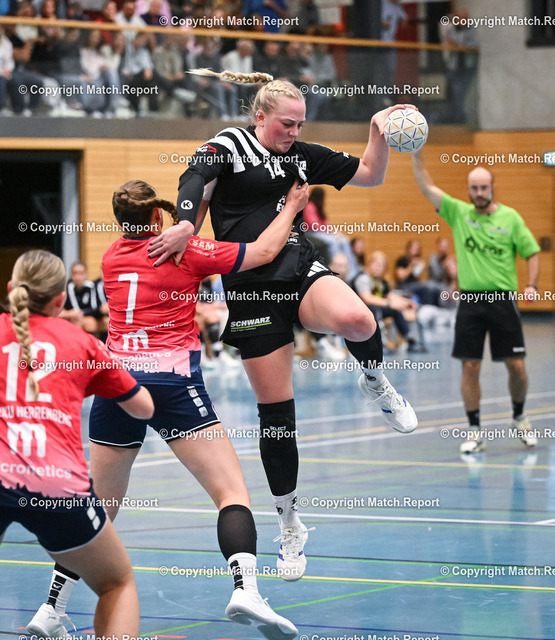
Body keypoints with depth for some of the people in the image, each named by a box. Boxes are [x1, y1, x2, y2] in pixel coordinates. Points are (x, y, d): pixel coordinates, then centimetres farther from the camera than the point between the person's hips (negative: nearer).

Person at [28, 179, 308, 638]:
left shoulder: (112, 258, 15)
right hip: (173, 382, -5)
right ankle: (245, 590, -28)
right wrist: (292, 206, 24)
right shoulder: (186, 252, 2)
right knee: (232, 491, -7)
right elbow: (264, 251, 10)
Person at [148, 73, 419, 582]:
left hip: (302, 271, 3)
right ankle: (290, 526, 14)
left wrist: (380, 132, 3)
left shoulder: (302, 155, 13)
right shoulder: (229, 146, -2)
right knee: (276, 413, -1)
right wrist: (186, 224, -40)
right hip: (253, 287, -3)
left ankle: (376, 384, 1)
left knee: (356, 320, -34)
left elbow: (369, 175, 19)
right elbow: (195, 179, -22)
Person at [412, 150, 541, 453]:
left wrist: (532, 285, -9)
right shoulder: (458, 212, 5)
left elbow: (532, 253, 6)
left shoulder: (510, 217, 2)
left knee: (516, 366, 0)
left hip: (502, 300, -1)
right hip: (469, 301, 1)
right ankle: (475, 432, 7)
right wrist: (416, 155, -13)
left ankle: (519, 417, 25)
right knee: (470, 368, -2)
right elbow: (426, 186, -1)